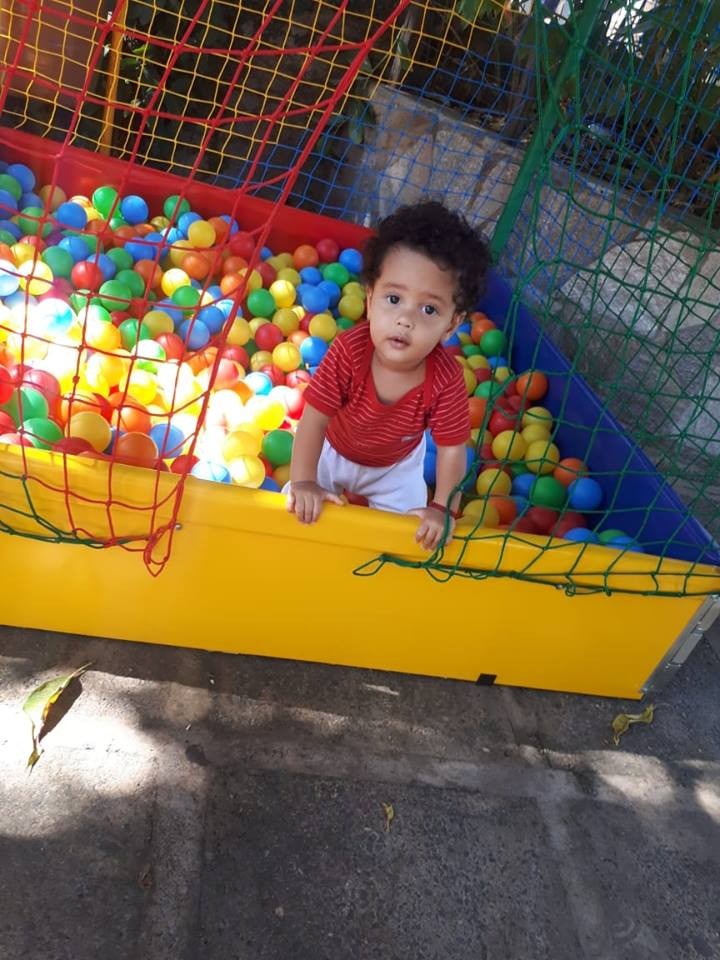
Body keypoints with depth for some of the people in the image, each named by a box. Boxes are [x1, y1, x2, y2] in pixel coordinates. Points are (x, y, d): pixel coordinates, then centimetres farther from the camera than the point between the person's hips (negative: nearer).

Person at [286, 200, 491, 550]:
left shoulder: (447, 379, -35)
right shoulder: (349, 350, -37)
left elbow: (452, 448, -25)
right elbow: (314, 419, -32)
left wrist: (442, 508, -30)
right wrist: (303, 482, -34)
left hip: (396, 467, 1)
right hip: (333, 452, 0)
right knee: (300, 510, 5)